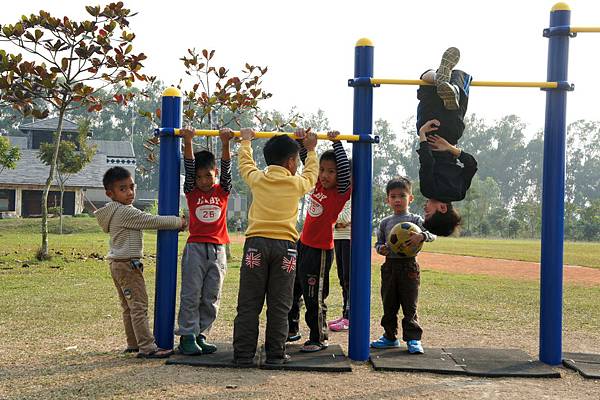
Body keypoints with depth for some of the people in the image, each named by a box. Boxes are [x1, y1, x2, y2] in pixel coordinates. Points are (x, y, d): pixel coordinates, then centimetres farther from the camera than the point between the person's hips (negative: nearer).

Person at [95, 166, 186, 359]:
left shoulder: (115, 211, 14)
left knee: (128, 307, 15)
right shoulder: (126, 212, -18)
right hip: (128, 264, -10)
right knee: (139, 306, -9)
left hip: (117, 264, 10)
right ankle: (147, 347, -10)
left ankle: (133, 343, 23)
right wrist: (178, 222, -5)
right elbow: (153, 221, -18)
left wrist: (173, 221, 8)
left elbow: (147, 221, 15)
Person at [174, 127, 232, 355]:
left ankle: (201, 336, 15)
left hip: (218, 250, 2)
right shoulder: (191, 191, 5)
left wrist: (225, 144, -21)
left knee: (211, 299, 6)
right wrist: (188, 142, -21)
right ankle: (187, 337, 2)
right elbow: (188, 166, -7)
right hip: (195, 248, -2)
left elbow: (226, 167, -6)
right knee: (191, 295, -3)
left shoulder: (223, 191, 7)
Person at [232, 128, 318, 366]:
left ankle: (243, 354, 4)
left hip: (256, 243, 1)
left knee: (249, 303, 3)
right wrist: (311, 150, 41)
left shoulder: (257, 179, 7)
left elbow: (245, 163, 28)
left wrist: (245, 141, 45)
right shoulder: (297, 184, 4)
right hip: (285, 246, -1)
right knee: (279, 305, 5)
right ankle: (275, 354, 9)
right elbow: (312, 174, 26)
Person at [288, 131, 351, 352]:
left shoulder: (341, 192, -13)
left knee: (314, 298, 0)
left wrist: (336, 142, -24)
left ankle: (319, 339, 14)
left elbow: (345, 168, -27)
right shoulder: (318, 185, 5)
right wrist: (303, 142, 0)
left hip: (320, 251, -8)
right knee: (291, 291, 19)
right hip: (303, 245, 8)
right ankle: (290, 331, 36)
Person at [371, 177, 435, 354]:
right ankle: (390, 336, 22)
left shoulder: (415, 220, -1)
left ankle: (413, 338, 7)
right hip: (389, 265, 4)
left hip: (409, 265, -4)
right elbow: (378, 242, 15)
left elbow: (433, 234, -11)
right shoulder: (385, 222, 10)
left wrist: (421, 236, -31)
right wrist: (381, 248, -8)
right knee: (388, 304, 10)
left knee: (409, 305, 0)